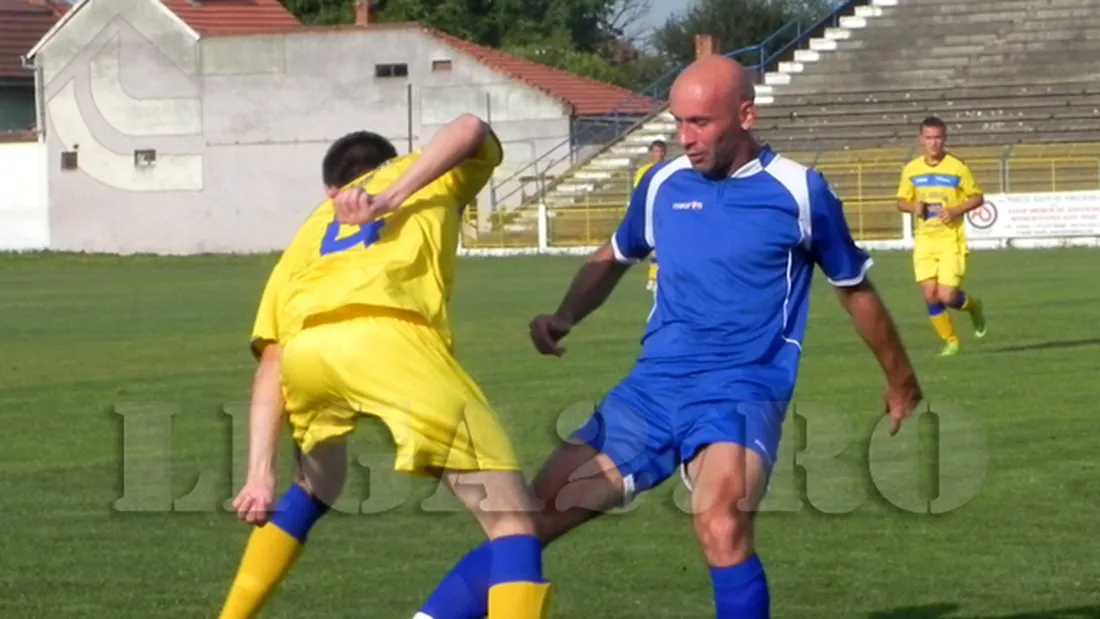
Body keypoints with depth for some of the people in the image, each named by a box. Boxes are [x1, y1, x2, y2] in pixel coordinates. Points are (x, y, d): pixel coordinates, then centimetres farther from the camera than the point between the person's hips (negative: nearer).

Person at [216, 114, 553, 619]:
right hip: (387, 335, -5)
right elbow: (471, 130, 10)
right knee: (510, 515, -2)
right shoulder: (424, 177, 35)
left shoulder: (309, 234, 39)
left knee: (314, 489, 36)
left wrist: (261, 473, 19)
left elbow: (270, 367, 26)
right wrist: (390, 201, 4)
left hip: (305, 350, 5)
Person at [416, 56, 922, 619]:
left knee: (721, 527, -33)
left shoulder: (798, 191, -4)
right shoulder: (663, 185, 7)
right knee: (529, 516, -1)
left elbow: (856, 291, 10)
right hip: (652, 387, 4)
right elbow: (612, 259, 26)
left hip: (742, 390, -4)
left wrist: (900, 382, 21)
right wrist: (564, 317, 6)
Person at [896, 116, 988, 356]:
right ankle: (950, 341, 15)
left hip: (951, 239, -3)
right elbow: (901, 201, 13)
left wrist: (956, 210, -15)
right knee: (930, 295, -3)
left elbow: (977, 198, 1)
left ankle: (972, 305, 23)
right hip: (924, 239, 3)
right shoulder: (911, 170, 3)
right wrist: (913, 207, -9)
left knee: (947, 296, -12)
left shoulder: (957, 168, -6)